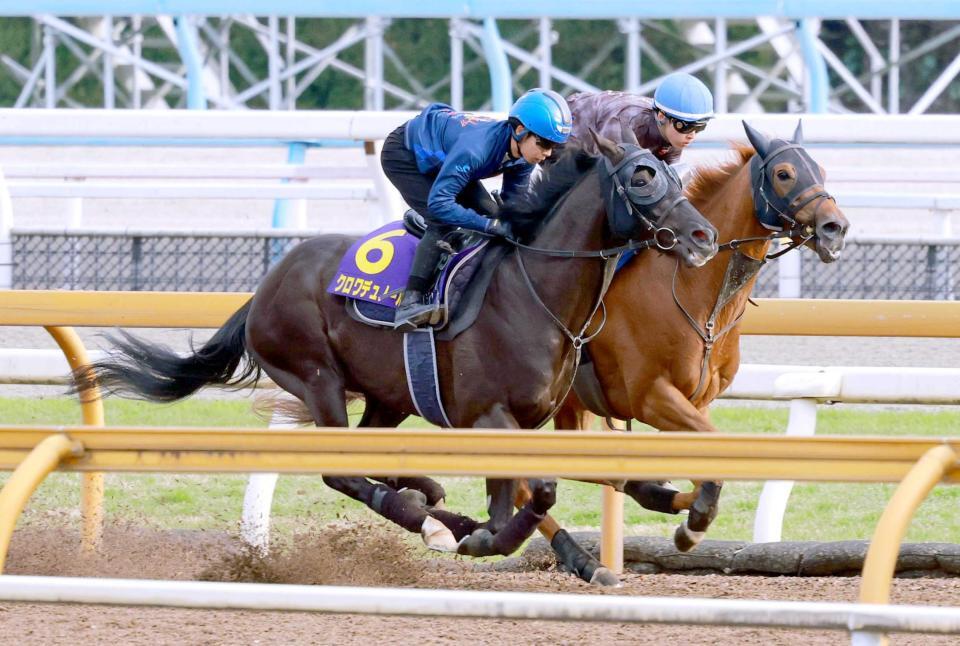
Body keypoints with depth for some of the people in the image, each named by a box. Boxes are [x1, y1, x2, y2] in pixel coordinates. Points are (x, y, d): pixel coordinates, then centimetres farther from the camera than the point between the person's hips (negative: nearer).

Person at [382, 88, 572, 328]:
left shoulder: (523, 157, -18)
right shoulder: (476, 147, -43)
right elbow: (438, 203, -44)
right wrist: (491, 225, -44)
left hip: (439, 159, 8)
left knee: (491, 213, -1)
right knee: (442, 222, -26)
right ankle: (409, 303, -32)